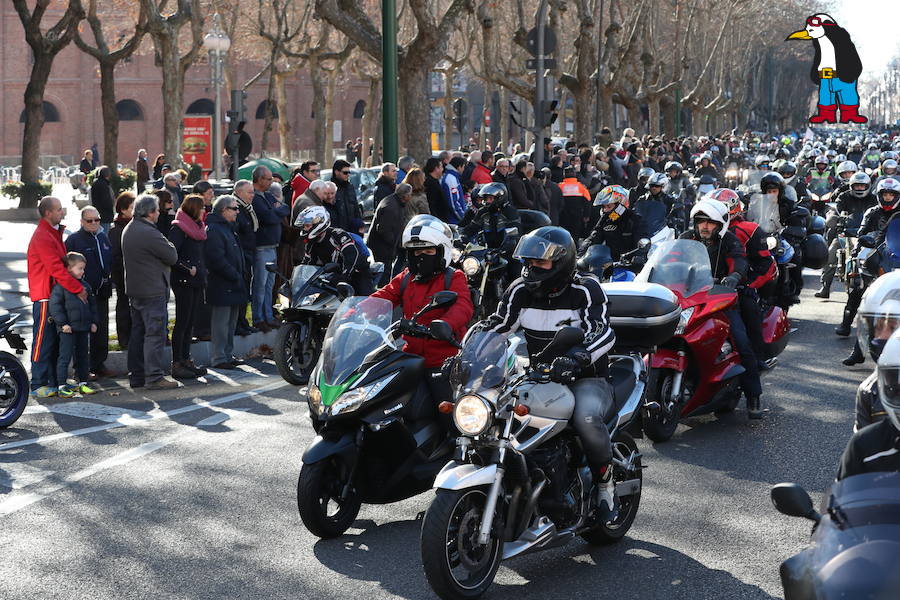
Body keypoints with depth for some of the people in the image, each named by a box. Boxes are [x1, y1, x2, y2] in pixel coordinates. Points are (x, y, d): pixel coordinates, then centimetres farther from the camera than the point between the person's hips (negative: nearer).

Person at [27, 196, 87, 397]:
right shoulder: (42, 237, -17)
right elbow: (56, 269, -21)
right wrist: (78, 289, -17)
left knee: (56, 341, 12)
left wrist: (77, 287, 12)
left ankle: (53, 382, 18)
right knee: (43, 341, -6)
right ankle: (38, 385, -1)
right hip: (45, 297, -10)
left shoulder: (54, 233, 16)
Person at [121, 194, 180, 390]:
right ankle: (154, 377, -6)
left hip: (134, 290, 10)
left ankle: (136, 376, 18)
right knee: (155, 334, -6)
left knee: (138, 333, 14)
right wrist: (168, 245, 5)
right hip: (153, 291, -10)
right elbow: (173, 256, -13)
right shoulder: (149, 233, -20)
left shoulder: (128, 230, 12)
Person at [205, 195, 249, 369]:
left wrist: (240, 277, 15)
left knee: (231, 323, 15)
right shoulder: (213, 230, -15)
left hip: (233, 286, 10)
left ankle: (227, 355, 23)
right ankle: (218, 358, -1)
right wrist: (235, 276, -18)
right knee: (221, 323, -6)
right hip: (221, 286, -10)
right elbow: (217, 259, -22)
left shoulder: (228, 228, 19)